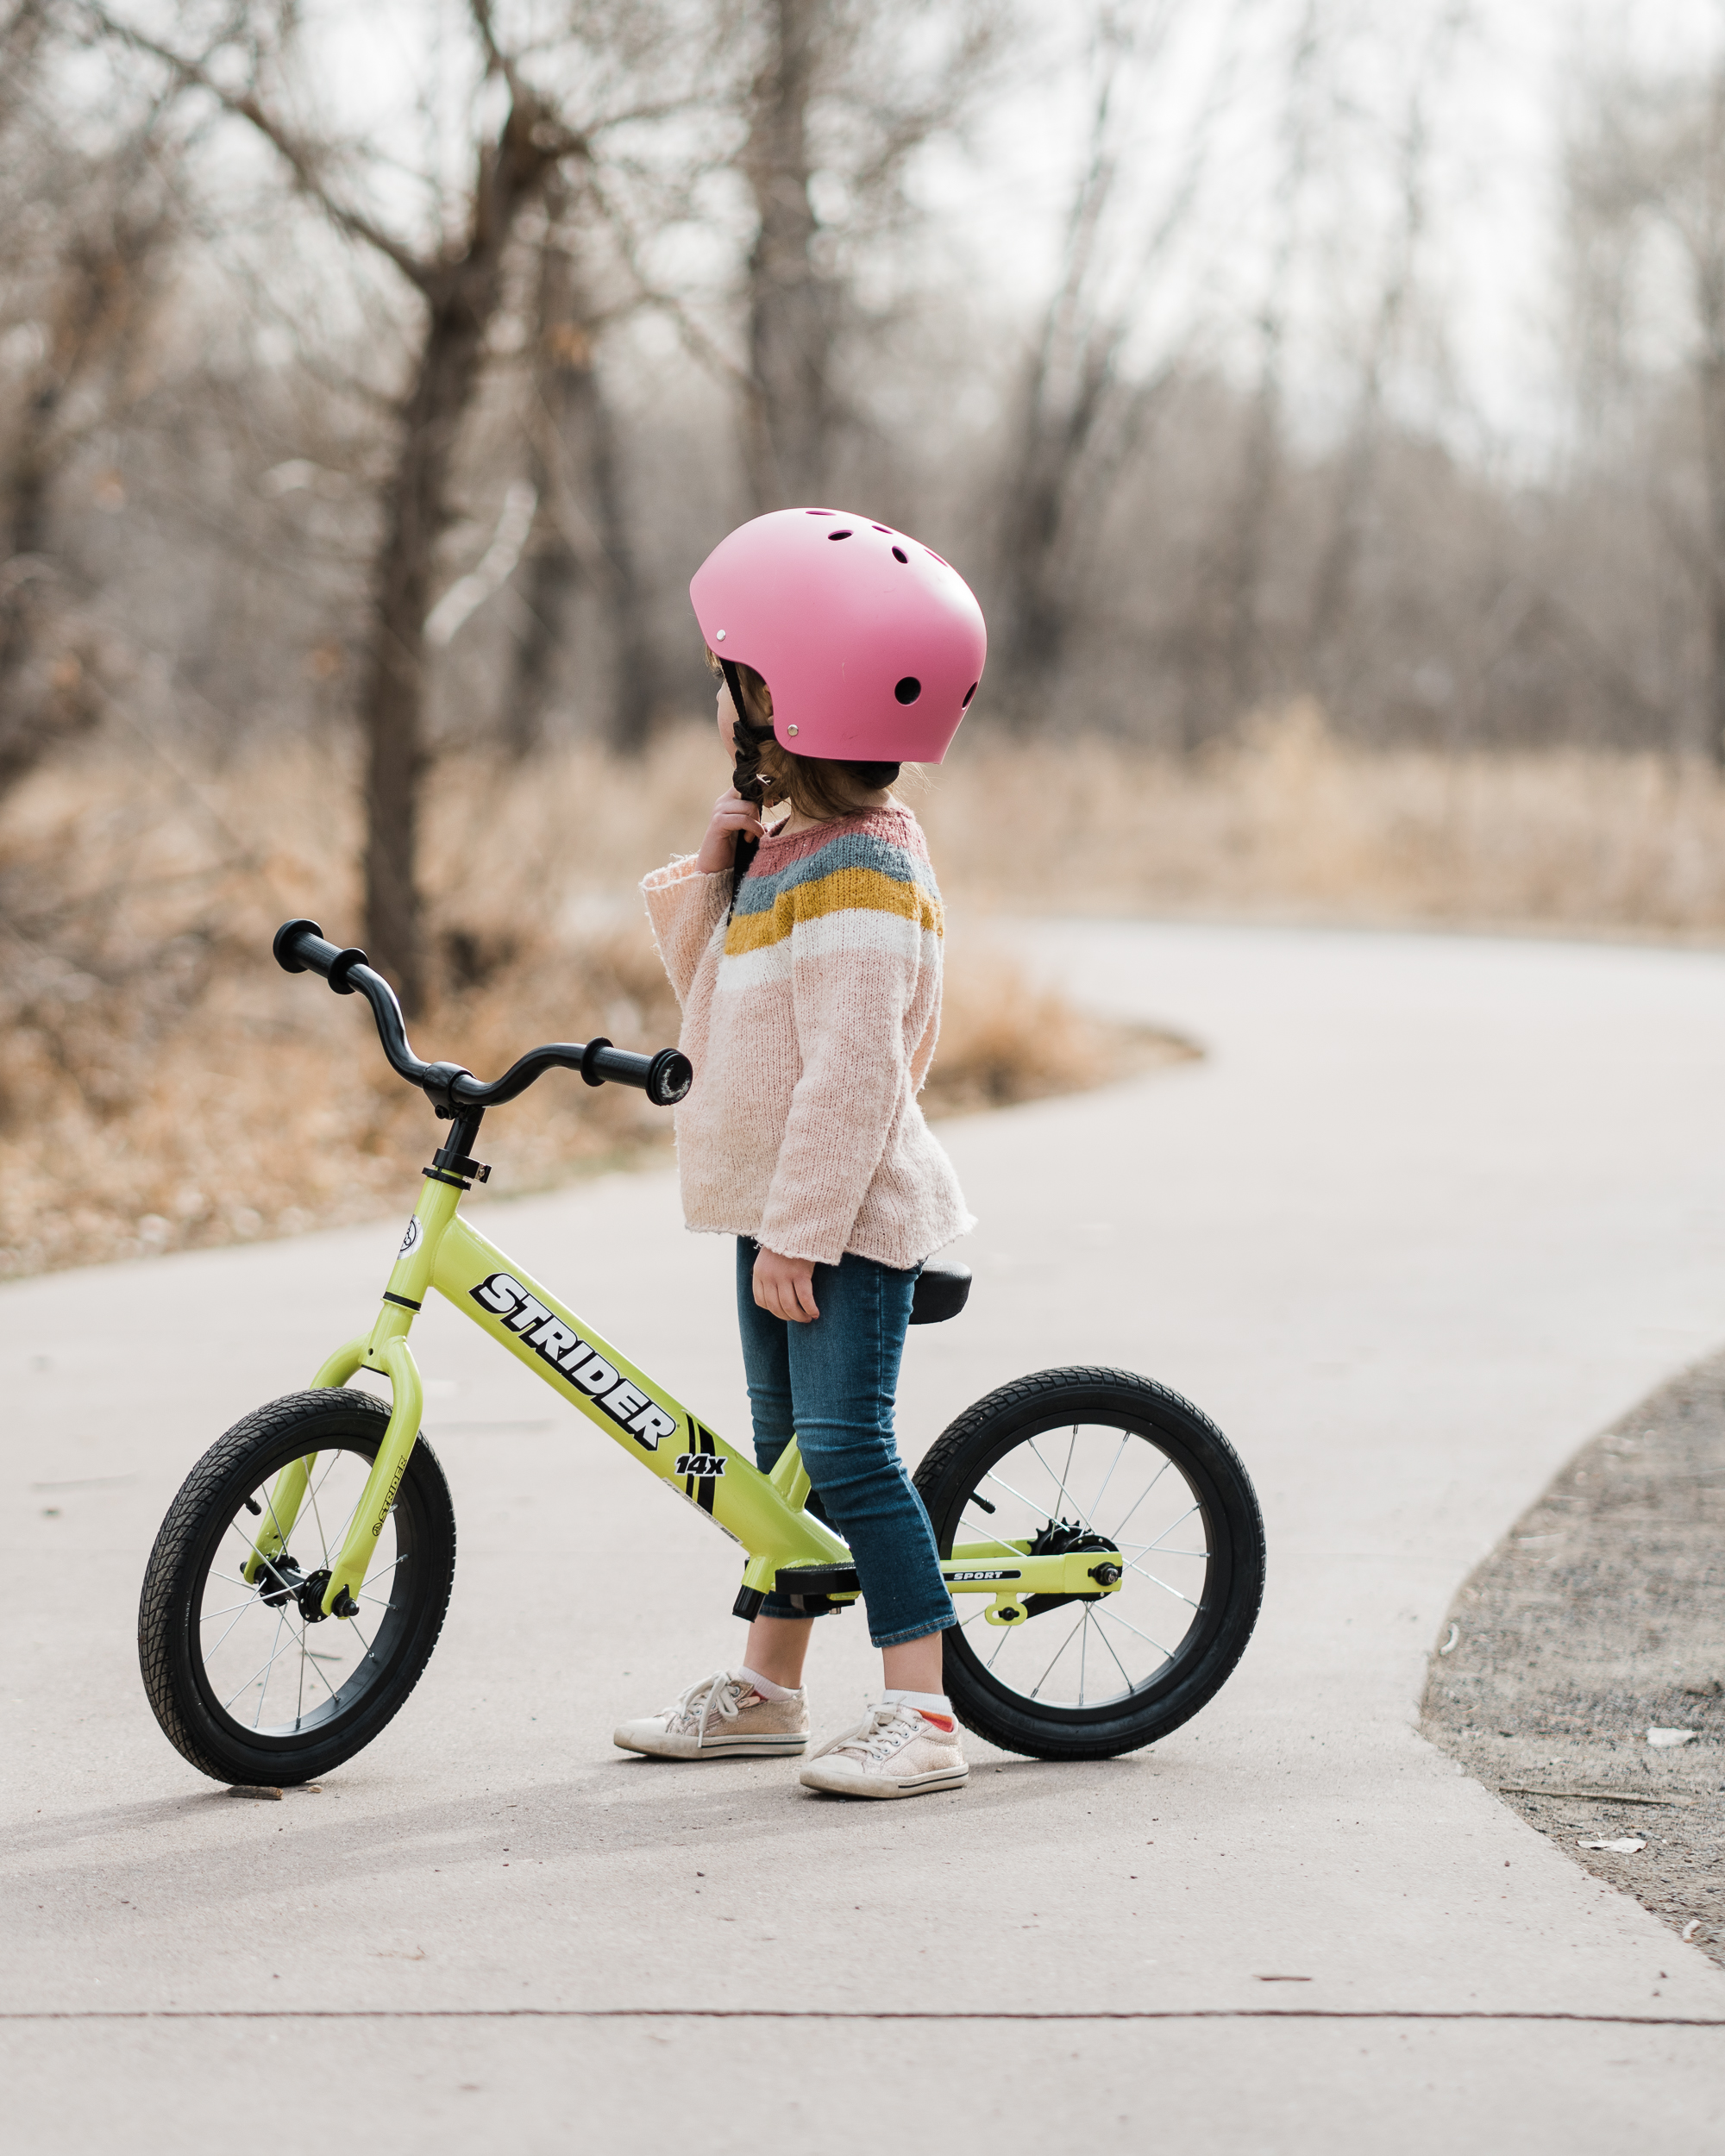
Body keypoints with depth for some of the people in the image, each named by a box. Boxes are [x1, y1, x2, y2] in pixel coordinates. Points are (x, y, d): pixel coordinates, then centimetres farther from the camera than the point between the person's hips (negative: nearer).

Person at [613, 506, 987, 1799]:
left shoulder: (857, 879, -20)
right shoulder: (777, 857, 12)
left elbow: (851, 1075, -24)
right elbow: (728, 1032, 15)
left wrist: (799, 1232, -24)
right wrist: (698, 907, 2)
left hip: (850, 1214, -10)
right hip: (784, 1206, 10)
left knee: (846, 1446, -13)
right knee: (790, 1448, 16)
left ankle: (923, 1714, -12)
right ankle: (768, 1688, 26)